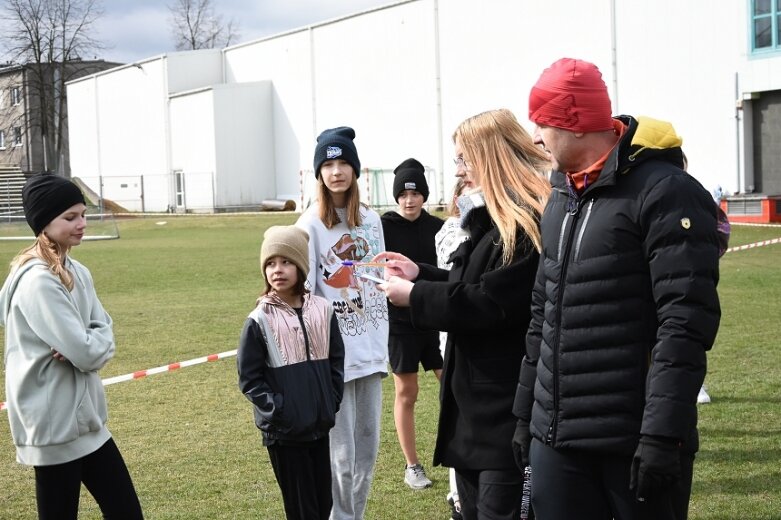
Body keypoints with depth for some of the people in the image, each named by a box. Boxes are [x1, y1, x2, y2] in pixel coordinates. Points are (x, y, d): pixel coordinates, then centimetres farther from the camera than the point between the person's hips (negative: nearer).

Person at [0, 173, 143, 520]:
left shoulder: (76, 272, 8)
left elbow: (104, 333, 6)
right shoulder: (38, 281, -20)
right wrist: (85, 347, -2)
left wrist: (85, 345, -13)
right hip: (54, 424, -9)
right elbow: (87, 353, -23)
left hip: (83, 418, 9)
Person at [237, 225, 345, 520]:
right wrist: (275, 410, -13)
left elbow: (336, 360, 10)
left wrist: (332, 402, 1)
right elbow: (249, 378, -7)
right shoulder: (259, 320, -9)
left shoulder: (322, 311, 2)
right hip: (283, 429, -4)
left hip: (319, 424, 4)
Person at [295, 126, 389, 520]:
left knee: (368, 447, 12)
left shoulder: (371, 219, 9)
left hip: (370, 349, 6)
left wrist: (383, 341, 14)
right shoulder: (311, 224, -8)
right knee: (341, 453, -2)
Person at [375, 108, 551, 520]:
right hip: (475, 396, 11)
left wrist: (414, 295, -13)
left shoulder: (528, 222, -17)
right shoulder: (493, 220, 16)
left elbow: (491, 304, -22)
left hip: (507, 404, -10)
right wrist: (420, 274, 15)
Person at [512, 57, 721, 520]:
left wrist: (663, 432, -22)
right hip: (555, 438, 7)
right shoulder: (561, 199, 15)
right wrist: (527, 413, 19)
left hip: (634, 440, -7)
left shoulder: (664, 192, -11)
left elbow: (686, 322, -18)